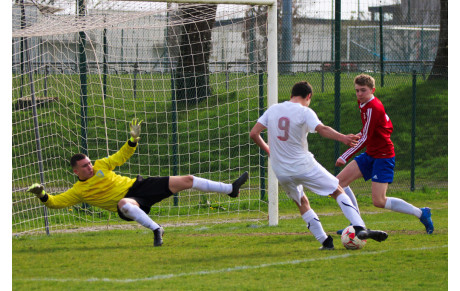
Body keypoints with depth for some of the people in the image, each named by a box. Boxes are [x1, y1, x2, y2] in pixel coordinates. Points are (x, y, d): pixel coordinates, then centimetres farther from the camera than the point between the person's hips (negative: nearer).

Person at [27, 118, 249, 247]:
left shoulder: (101, 166, 9)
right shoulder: (78, 191, 0)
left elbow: (122, 156, 18)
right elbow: (56, 202, -5)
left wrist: (133, 140, 4)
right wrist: (43, 196, -22)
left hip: (137, 186, 4)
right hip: (128, 201, -4)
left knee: (185, 180, -6)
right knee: (124, 204, -46)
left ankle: (230, 189, -2)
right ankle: (156, 230, -39)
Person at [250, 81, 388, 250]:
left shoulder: (272, 110, 7)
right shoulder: (304, 112, -8)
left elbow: (253, 134, 6)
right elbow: (321, 129, -27)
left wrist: (267, 150, 22)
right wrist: (342, 138, -40)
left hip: (280, 171, 5)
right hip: (304, 166, -5)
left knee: (302, 203, 23)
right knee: (338, 191, 6)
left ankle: (325, 241, 16)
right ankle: (360, 228, -7)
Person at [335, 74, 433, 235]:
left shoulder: (372, 108, -20)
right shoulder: (364, 104, 8)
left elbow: (365, 139, -19)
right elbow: (389, 127, 18)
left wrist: (344, 157, -14)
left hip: (383, 157, -10)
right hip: (370, 155, 10)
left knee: (379, 201, -15)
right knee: (339, 181, 1)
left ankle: (421, 213, -1)